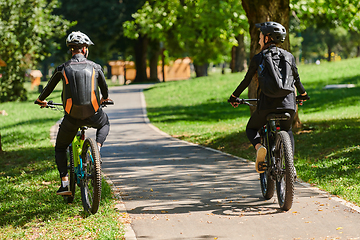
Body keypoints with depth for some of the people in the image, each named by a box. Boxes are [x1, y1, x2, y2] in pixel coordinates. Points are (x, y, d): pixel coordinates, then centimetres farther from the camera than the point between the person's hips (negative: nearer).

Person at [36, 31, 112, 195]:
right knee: (104, 124, 37)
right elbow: (104, 87, 22)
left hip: (72, 117, 0)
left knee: (60, 148, 20)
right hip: (93, 116, 0)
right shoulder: (95, 67, 4)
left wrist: (41, 100, 39)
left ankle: (64, 183, 7)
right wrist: (105, 98, 46)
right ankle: (97, 148, 11)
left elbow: (49, 87, 18)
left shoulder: (63, 68, 2)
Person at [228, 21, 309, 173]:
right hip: (288, 104, 3)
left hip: (267, 105, -3)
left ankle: (259, 147, -11)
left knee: (251, 129, 22)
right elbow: (296, 79, 21)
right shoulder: (289, 56, 10)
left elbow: (246, 81, 9)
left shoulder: (258, 58, 2)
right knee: (287, 131, 31)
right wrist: (303, 94, 41)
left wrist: (234, 97, 25)